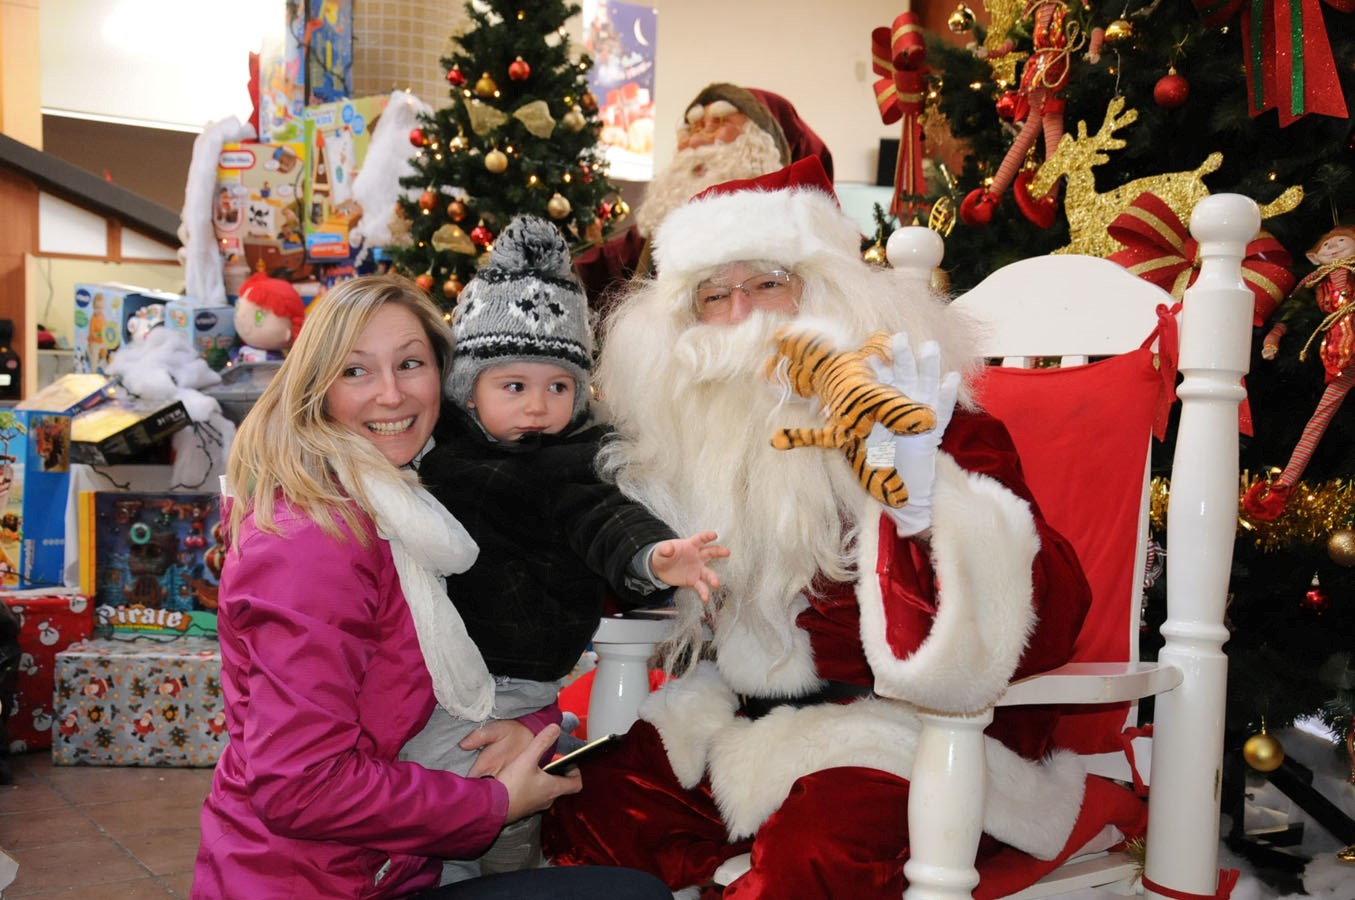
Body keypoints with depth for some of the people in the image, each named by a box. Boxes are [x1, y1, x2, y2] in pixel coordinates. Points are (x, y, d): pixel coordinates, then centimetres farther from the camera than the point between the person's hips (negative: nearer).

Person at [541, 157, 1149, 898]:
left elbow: (1049, 619, -24)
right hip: (745, 710, 5)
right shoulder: (691, 434, 5)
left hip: (907, 724, -5)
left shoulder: (927, 419, -12)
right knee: (585, 814, -11)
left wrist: (921, 502, -39)